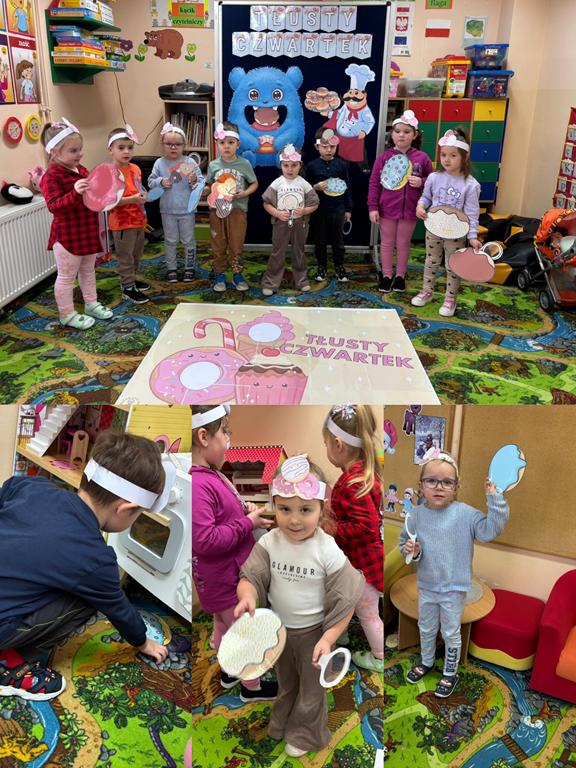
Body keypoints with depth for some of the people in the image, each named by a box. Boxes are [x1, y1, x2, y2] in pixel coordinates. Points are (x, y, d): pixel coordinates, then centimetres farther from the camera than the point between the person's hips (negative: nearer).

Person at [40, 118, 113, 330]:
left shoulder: (81, 170, 8)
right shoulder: (51, 177, -18)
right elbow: (53, 205, -28)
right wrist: (75, 193, -40)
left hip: (88, 232, 9)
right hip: (67, 235, -8)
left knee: (88, 271, 22)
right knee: (66, 276, 5)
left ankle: (91, 304, 38)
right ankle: (67, 314, 17)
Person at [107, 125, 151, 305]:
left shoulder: (135, 169, 7)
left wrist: (143, 195, 3)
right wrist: (132, 199, -30)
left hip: (138, 220, 8)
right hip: (122, 223, -8)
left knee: (136, 253, 21)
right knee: (125, 256, 2)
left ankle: (131, 279, 38)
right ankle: (128, 288, 11)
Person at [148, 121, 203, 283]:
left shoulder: (190, 162, -4)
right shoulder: (159, 163, -1)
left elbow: (201, 183, -5)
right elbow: (151, 182, 2)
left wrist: (195, 180, -26)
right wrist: (160, 182, -17)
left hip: (187, 210, -1)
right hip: (168, 210, 1)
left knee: (188, 240, 10)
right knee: (170, 241, 11)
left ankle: (190, 267, 24)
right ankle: (171, 268, 23)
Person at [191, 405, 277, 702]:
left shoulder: (210, 475, 0)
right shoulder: (197, 484, -32)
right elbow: (205, 540, -34)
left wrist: (246, 511, -3)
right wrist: (248, 523, -25)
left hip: (224, 575, 9)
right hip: (224, 579, -9)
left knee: (224, 626, 28)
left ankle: (229, 672, 49)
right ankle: (252, 687, 33)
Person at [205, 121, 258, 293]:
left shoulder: (244, 164, -4)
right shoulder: (213, 165, 0)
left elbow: (254, 184, 4)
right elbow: (209, 186, 10)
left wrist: (243, 194, -13)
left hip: (238, 209, -1)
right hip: (217, 209, 1)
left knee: (237, 245, 6)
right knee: (218, 245, 8)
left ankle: (237, 274, 20)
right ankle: (220, 275, 21)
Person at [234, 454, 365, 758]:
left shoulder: (328, 551, -27)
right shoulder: (269, 543, -19)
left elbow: (344, 603, -20)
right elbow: (250, 576, -18)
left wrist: (327, 640, -26)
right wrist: (247, 594, -41)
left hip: (313, 632, -3)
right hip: (278, 628, 3)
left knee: (311, 687, 22)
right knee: (285, 682, 29)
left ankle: (305, 734, 49)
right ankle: (281, 723, 57)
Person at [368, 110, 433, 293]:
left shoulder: (422, 158, -3)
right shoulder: (384, 157, -5)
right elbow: (374, 183, -4)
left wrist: (421, 182, -14)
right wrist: (373, 207, -8)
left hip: (409, 209, 0)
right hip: (387, 208, 0)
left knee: (403, 243, 13)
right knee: (387, 243, 11)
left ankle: (400, 276, 26)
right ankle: (386, 275, 25)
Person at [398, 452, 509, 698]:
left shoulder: (465, 513, -17)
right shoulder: (416, 515, -9)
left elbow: (489, 530, -25)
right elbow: (404, 542, 3)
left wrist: (494, 499, -31)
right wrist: (410, 551, -19)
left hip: (454, 588, -3)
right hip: (426, 586, 3)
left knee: (451, 632, 15)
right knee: (426, 628, 23)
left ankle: (450, 672, 38)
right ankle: (426, 662, 49)